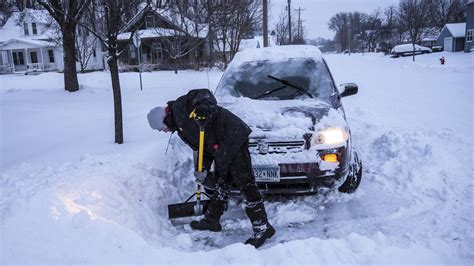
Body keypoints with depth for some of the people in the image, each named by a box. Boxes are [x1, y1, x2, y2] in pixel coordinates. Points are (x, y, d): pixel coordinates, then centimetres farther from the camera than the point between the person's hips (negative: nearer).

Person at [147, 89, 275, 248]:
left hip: (233, 137, -11)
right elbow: (203, 148, 17)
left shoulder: (180, 107, -3)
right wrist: (203, 170, 5)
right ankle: (212, 220, 37)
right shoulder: (181, 127, 23)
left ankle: (263, 228, -3)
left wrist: (205, 106, -38)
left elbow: (203, 94, -18)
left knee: (245, 183, -9)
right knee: (220, 184, 21)